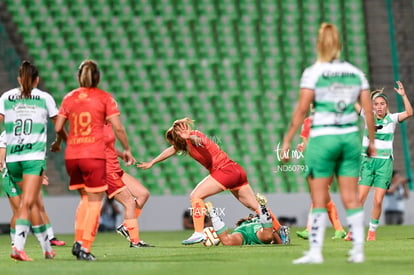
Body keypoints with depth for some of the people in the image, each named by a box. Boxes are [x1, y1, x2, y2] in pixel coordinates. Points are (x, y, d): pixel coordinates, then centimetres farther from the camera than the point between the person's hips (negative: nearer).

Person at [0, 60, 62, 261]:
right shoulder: (45, 98, 6)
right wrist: (63, 141, 37)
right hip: (34, 155, -3)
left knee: (32, 202, 14)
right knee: (27, 203, -10)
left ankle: (47, 248, 21)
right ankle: (18, 246, -25)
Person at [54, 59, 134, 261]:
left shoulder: (69, 98, 8)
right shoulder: (104, 98, 0)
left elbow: (58, 128, 5)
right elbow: (118, 127, -6)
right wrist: (127, 150, 6)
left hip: (71, 155, 4)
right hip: (94, 155, -4)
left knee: (85, 198, 19)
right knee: (94, 201, 3)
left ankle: (78, 241, 6)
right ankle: (85, 247, -6)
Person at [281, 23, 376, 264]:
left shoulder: (313, 73, -6)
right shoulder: (355, 73, 6)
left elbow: (301, 110, -10)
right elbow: (369, 110, 5)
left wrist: (287, 140, -5)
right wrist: (371, 142, 14)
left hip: (322, 139, -4)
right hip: (350, 137, 4)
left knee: (319, 200, 1)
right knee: (351, 198, 8)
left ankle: (315, 252, -1)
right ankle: (358, 250, 5)